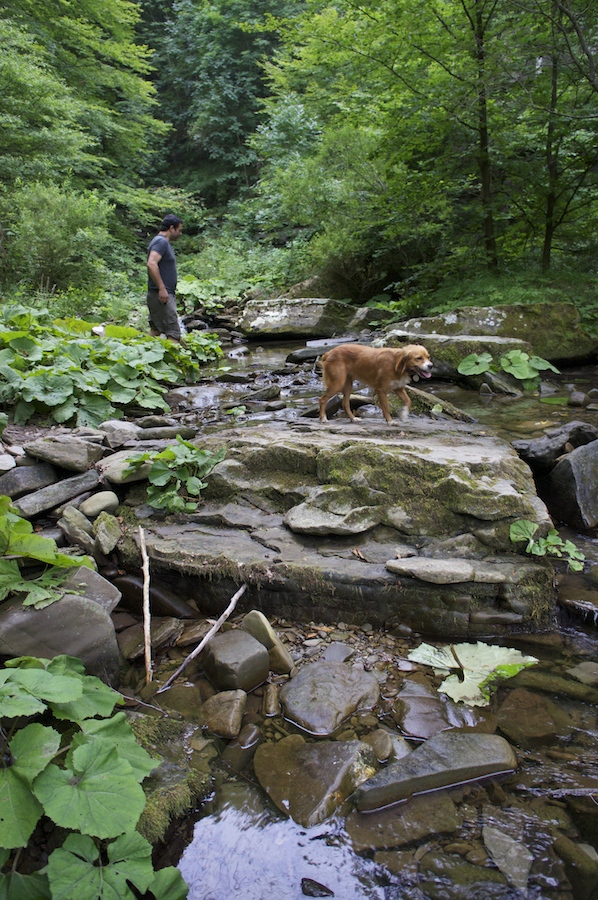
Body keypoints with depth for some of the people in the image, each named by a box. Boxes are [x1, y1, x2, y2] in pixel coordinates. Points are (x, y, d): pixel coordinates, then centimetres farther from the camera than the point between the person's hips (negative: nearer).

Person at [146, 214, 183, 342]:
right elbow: (151, 264, -25)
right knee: (173, 332, -14)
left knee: (156, 331, 13)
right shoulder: (161, 241, -11)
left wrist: (171, 289, 24)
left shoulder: (164, 242, 21)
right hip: (162, 295, -10)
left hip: (164, 294, 10)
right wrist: (162, 288, -26)